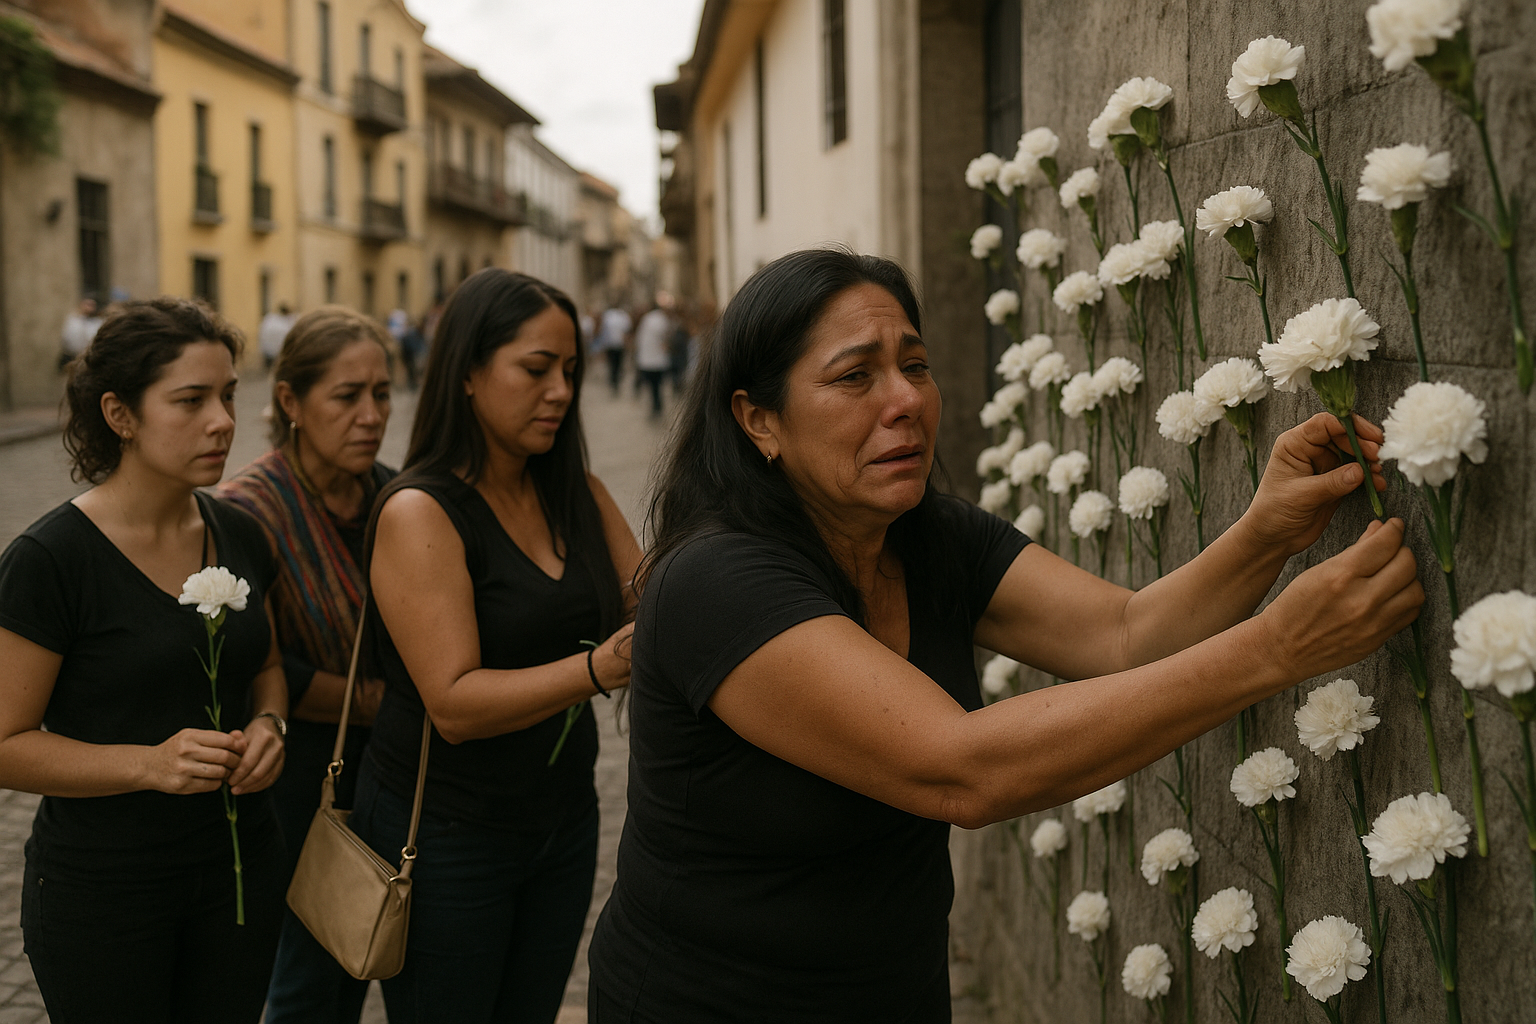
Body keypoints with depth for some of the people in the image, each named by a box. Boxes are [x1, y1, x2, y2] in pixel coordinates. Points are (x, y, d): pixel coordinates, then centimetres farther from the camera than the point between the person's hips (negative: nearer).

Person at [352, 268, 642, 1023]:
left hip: (563, 818, 6)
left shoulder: (578, 494, 3)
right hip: (447, 837, -6)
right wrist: (598, 669, -34)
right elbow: (455, 704, -23)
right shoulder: (419, 513, -16)